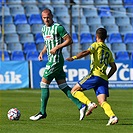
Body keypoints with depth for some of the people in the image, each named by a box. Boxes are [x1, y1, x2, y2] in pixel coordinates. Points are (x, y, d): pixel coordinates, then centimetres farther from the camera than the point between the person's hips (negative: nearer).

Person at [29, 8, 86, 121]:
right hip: (51, 60, 9)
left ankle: (42, 112, 2)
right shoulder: (44, 29, 15)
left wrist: (57, 47, -18)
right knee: (63, 86, 6)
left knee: (44, 84, -5)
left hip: (56, 60, -9)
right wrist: (42, 52, 11)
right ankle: (81, 106, 5)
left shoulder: (58, 27, -11)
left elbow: (69, 40, -11)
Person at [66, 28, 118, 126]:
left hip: (95, 75, -6)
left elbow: (86, 52, -13)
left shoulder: (96, 45, 6)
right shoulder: (108, 51, 25)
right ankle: (112, 116, -30)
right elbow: (114, 67, 20)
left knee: (74, 90, 4)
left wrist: (73, 58, -10)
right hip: (104, 79, 6)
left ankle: (90, 104, -16)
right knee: (102, 102, -4)